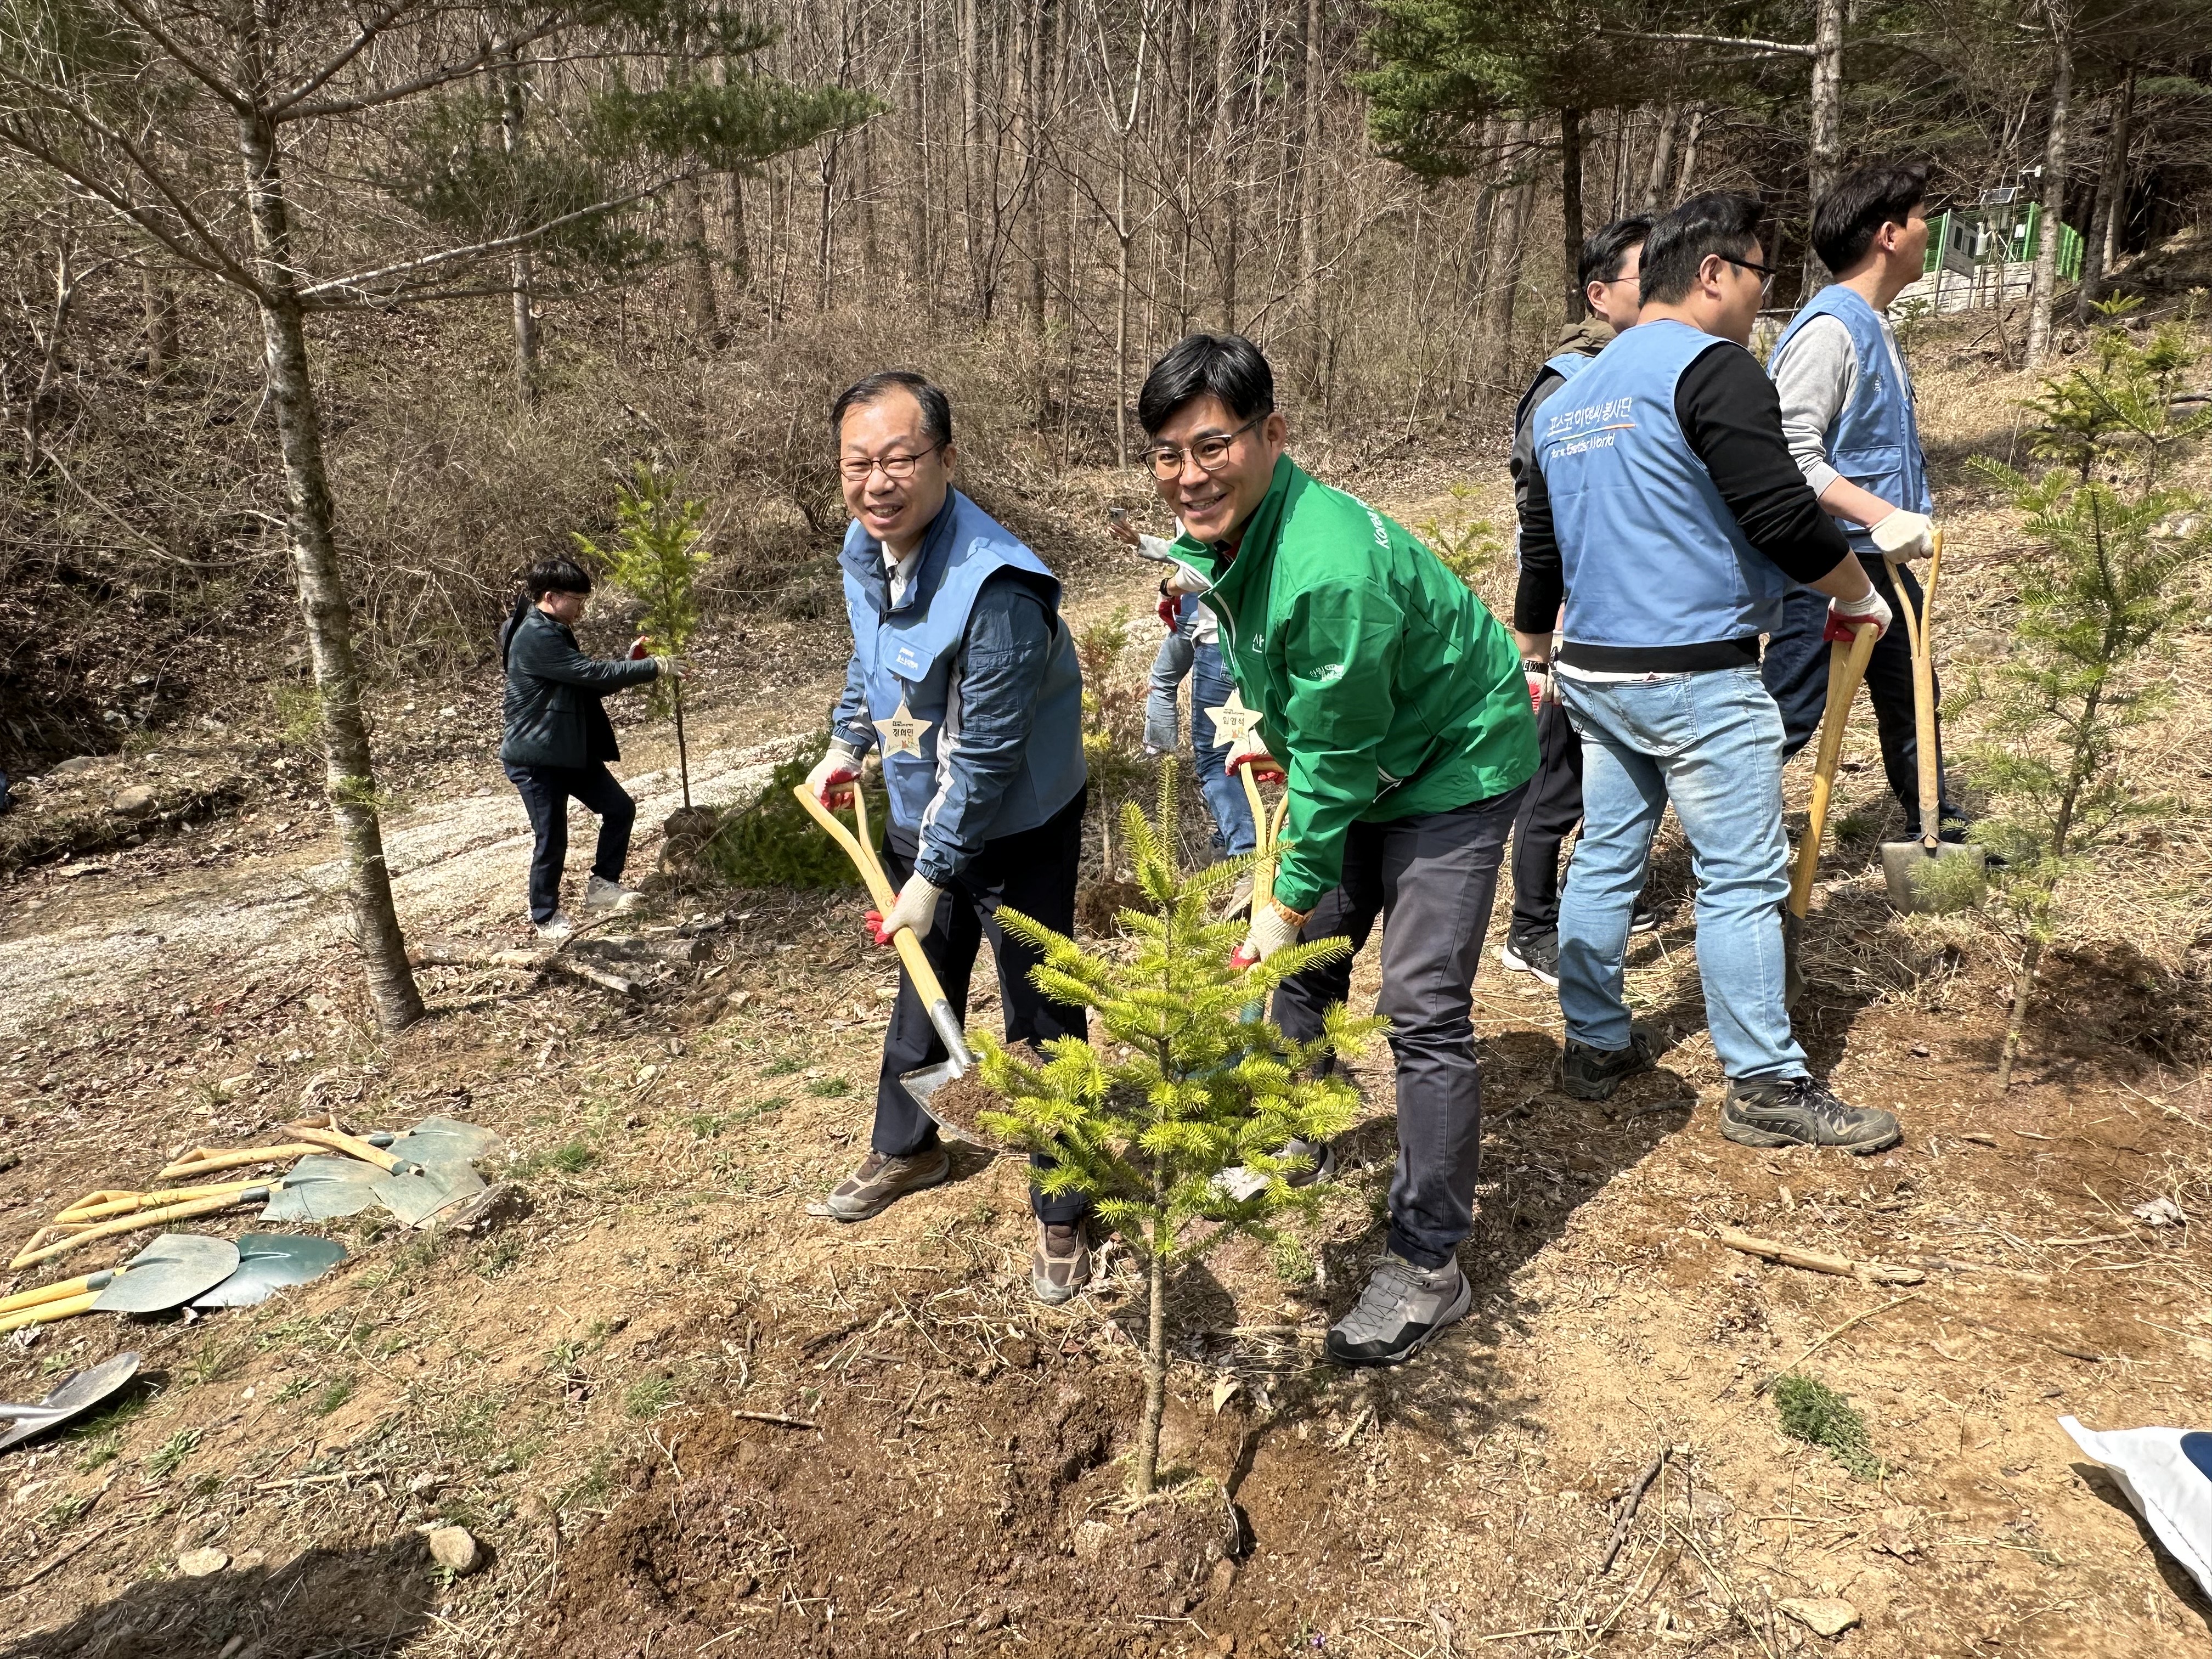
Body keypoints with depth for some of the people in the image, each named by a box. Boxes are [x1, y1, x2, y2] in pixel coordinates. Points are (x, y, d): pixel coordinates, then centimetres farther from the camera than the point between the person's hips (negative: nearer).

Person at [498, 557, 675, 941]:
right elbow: (593, 673, -25)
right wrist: (654, 667, -18)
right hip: (535, 758, -10)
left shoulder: (554, 632, 11)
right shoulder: (535, 637, -21)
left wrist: (630, 660, 2)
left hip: (571, 750, 10)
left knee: (620, 808, 9)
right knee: (552, 839, 0)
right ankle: (546, 917, 19)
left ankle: (603, 886, 21)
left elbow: (588, 681, 14)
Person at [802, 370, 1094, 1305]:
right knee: (920, 990, 24)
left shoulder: (996, 589, -33)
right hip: (919, 816, 8)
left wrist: (931, 881, -24)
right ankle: (905, 1149, 47)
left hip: (1016, 834, -8)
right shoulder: (864, 548, -6)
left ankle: (1060, 1213, 22)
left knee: (1041, 1024, 3)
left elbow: (984, 761, -29)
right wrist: (845, 746, 15)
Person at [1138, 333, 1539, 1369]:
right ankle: (1297, 1145, 38)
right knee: (1302, 962, 15)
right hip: (1358, 761, 9)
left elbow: (1336, 763, -28)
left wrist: (1290, 900, -20)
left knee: (1422, 1009, -11)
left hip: (1453, 766, -9)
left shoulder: (1331, 570, -36)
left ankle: (1428, 1264, 2)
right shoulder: (1216, 530, -8)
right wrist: (1271, 731, 11)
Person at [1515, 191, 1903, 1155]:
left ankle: (1595, 1046, 23)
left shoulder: (1571, 397, 16)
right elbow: (1781, 516, -18)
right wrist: (1860, 595, -1)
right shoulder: (1711, 366, -11)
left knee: (1605, 858, 14)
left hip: (1593, 671, 9)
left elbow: (1540, 549, 21)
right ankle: (1766, 1086, 7)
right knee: (1742, 878, -1)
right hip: (1697, 677, -8)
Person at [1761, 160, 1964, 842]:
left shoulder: (1876, 325, 13)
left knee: (1910, 696, 21)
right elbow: (1790, 455, -28)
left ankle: (1935, 832, 37)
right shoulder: (1829, 329, -19)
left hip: (1883, 557, 11)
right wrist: (1881, 517, -33)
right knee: (1788, 716, -8)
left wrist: (1907, 517, 15)